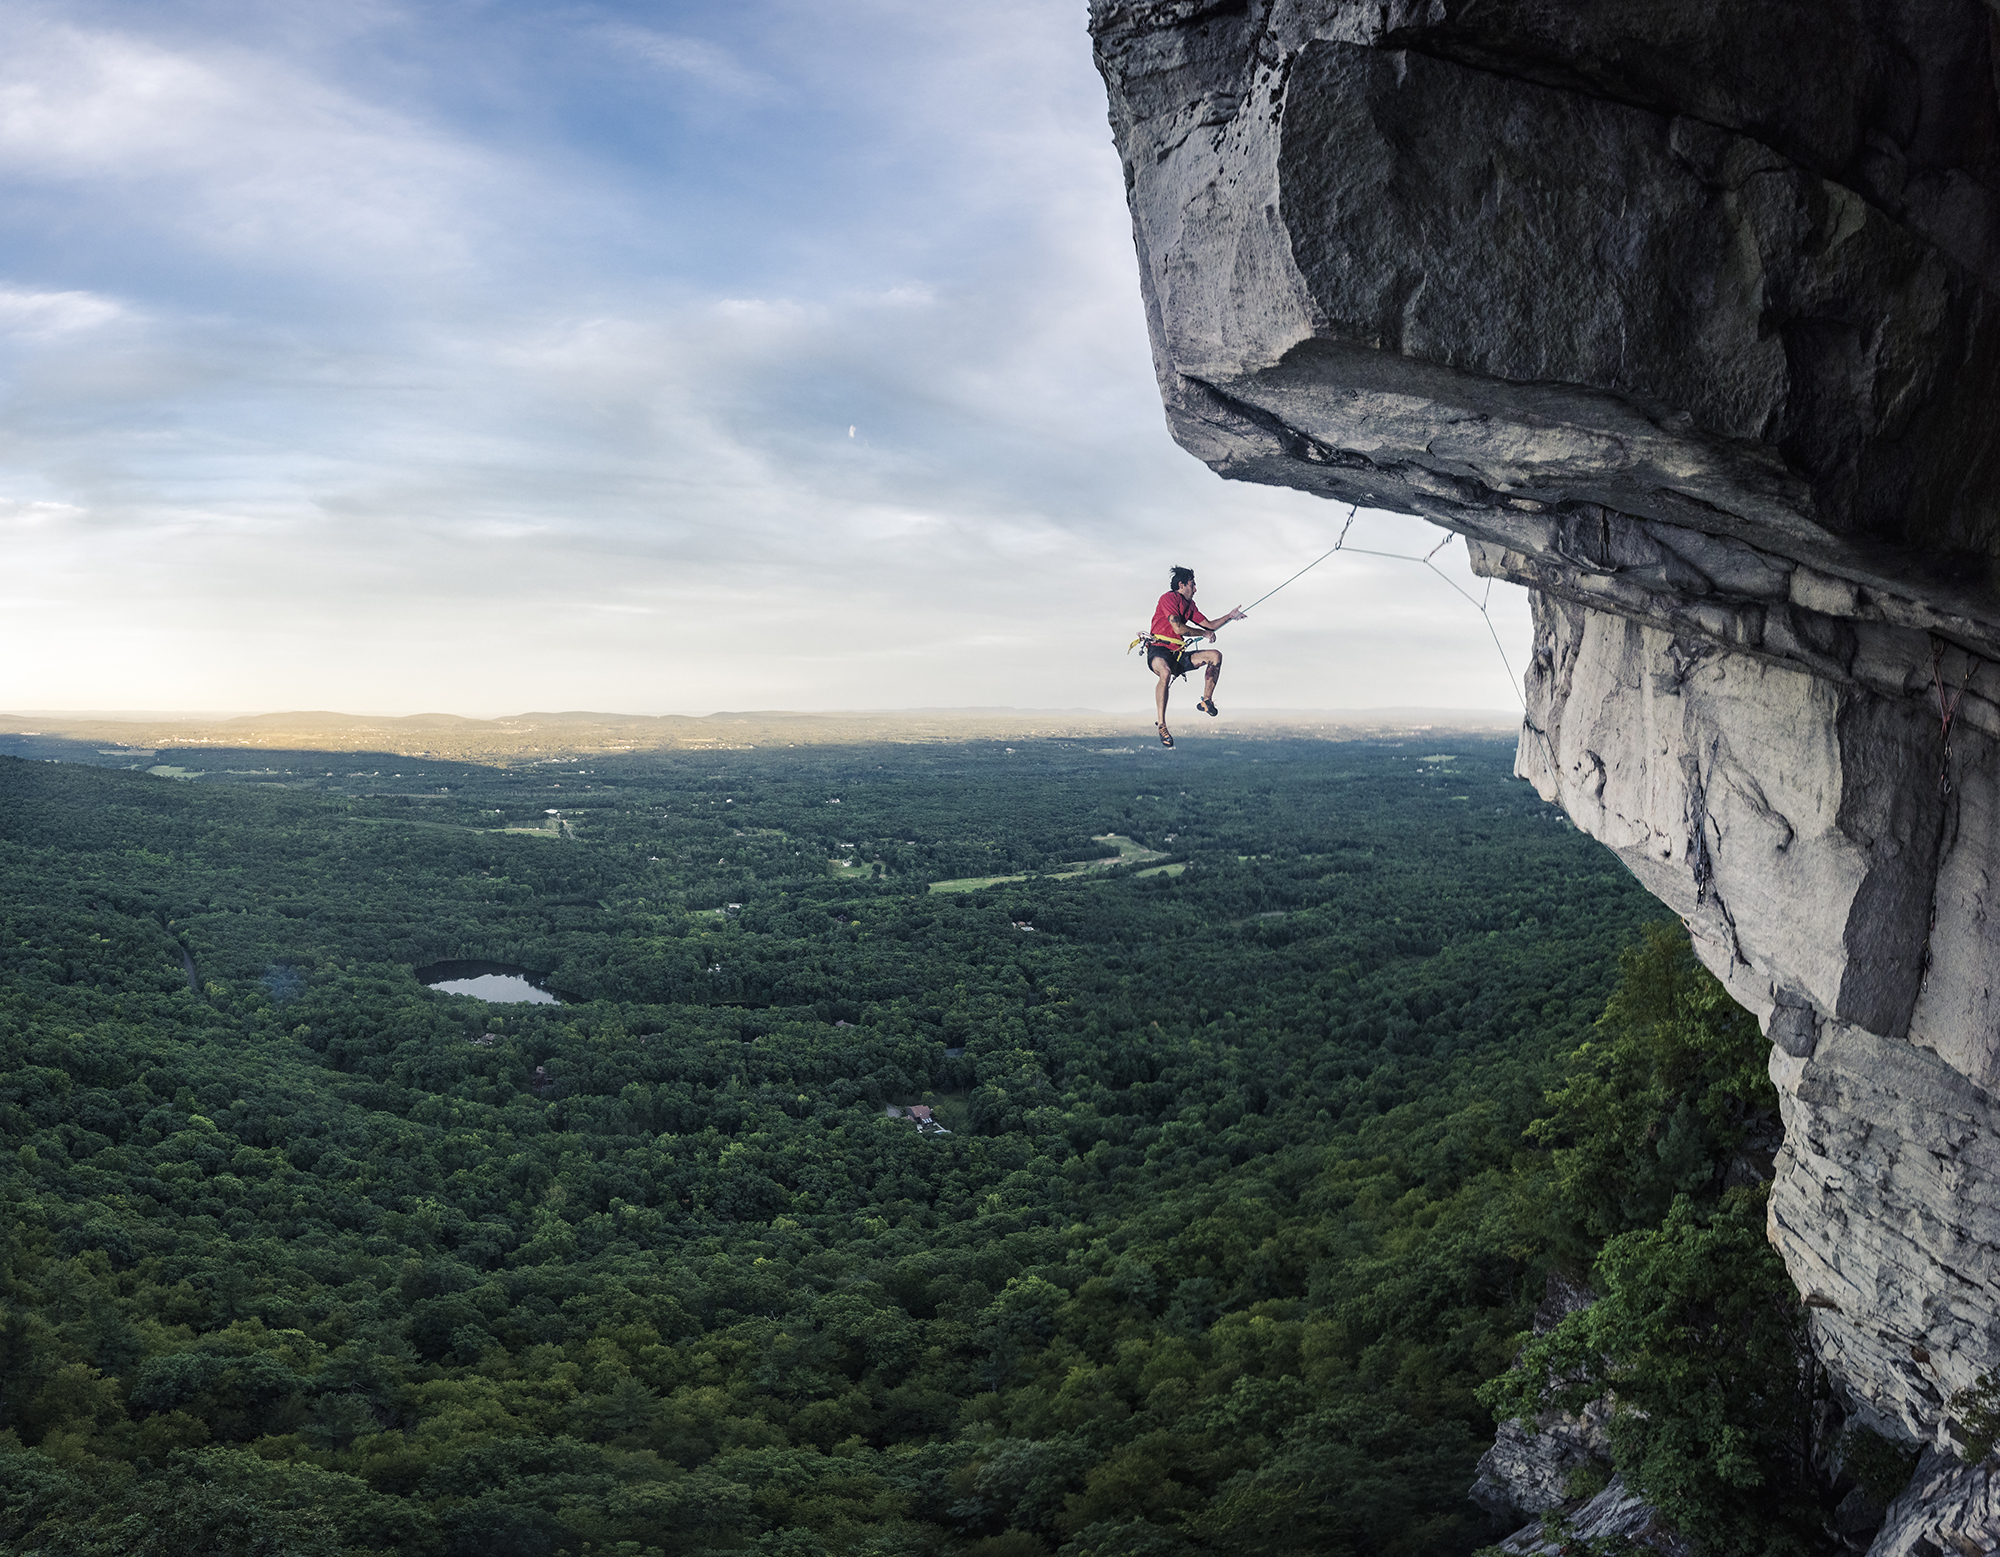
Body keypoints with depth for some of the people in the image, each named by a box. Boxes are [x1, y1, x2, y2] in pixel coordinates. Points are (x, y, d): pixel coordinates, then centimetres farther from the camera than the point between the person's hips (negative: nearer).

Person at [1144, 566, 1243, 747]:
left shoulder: (1189, 604, 19)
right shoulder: (1169, 598, -9)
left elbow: (1208, 625, 25)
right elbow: (1179, 628, -17)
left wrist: (1230, 616, 14)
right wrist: (1204, 633, -4)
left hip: (1178, 654, 8)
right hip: (1159, 651, -8)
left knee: (1215, 655, -5)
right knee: (1165, 672, -41)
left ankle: (1206, 700, -2)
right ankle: (1161, 725, -38)